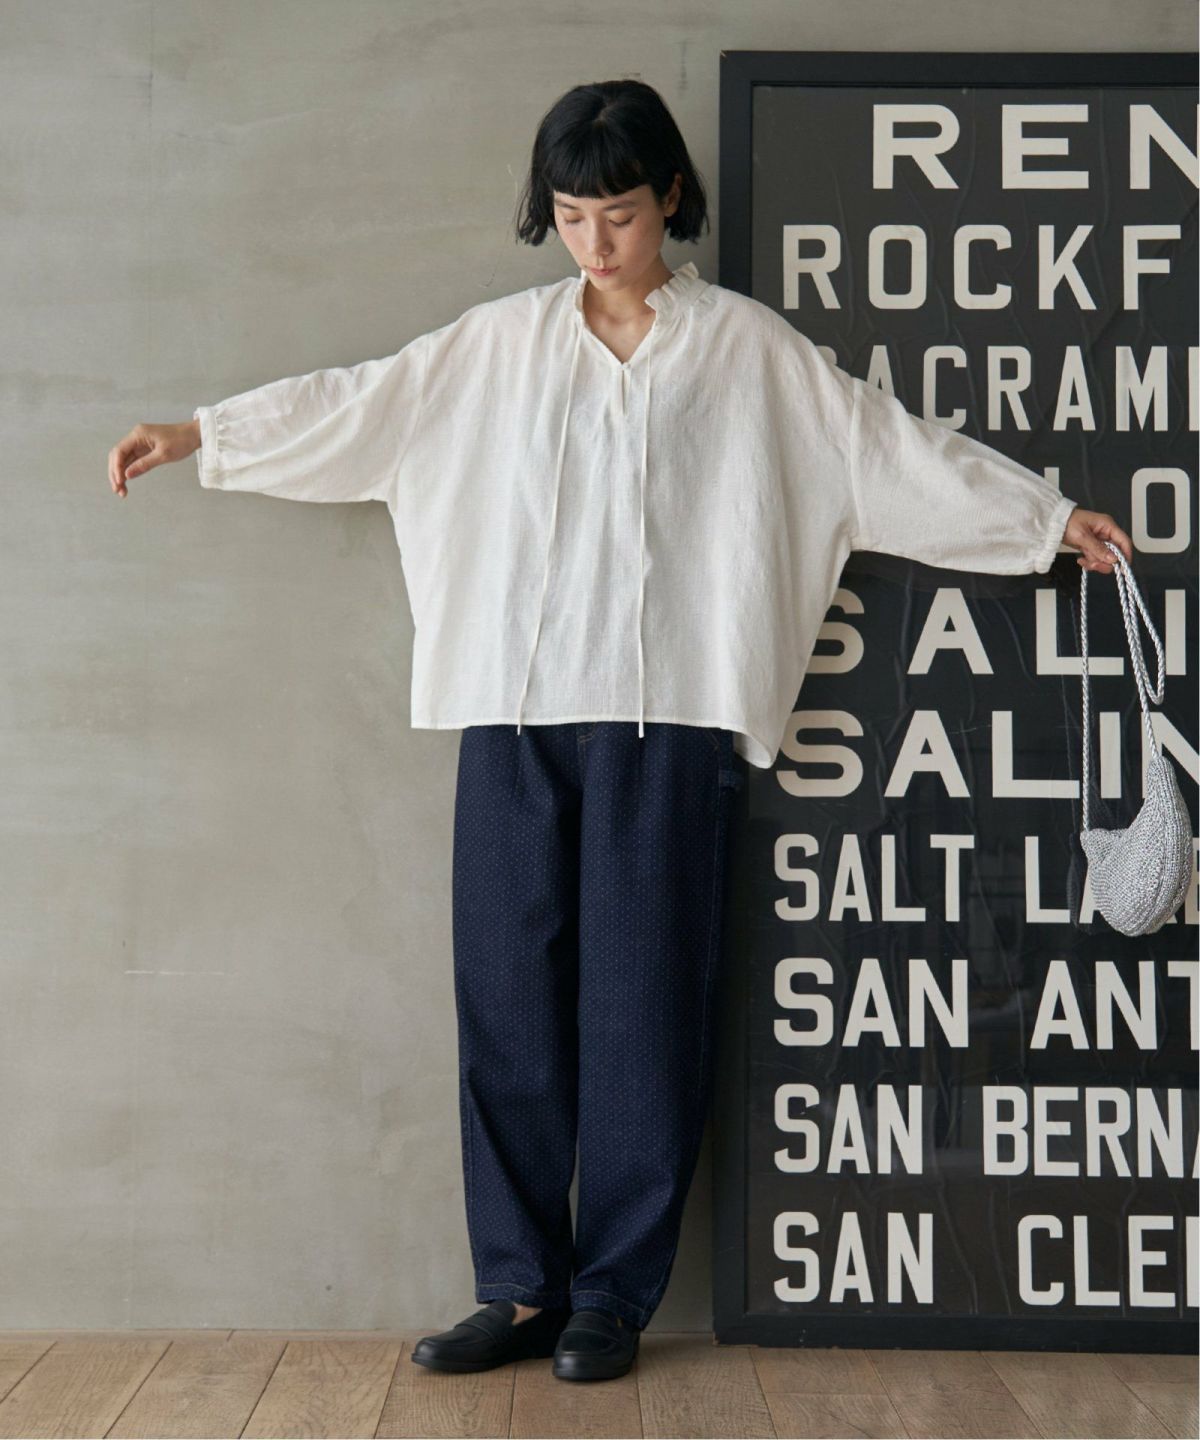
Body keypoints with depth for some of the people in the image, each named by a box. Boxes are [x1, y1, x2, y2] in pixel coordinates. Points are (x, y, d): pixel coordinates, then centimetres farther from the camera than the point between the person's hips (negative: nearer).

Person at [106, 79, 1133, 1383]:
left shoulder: (745, 346, 7)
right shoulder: (503, 341, 13)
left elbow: (894, 445, 9)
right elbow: (357, 402, 17)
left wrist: (1048, 515, 8)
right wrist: (194, 432, 17)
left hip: (662, 717, -2)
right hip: (514, 713, 3)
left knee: (639, 1004, 0)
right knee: (508, 998, 3)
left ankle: (613, 1298, 12)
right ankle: (520, 1290, 15)